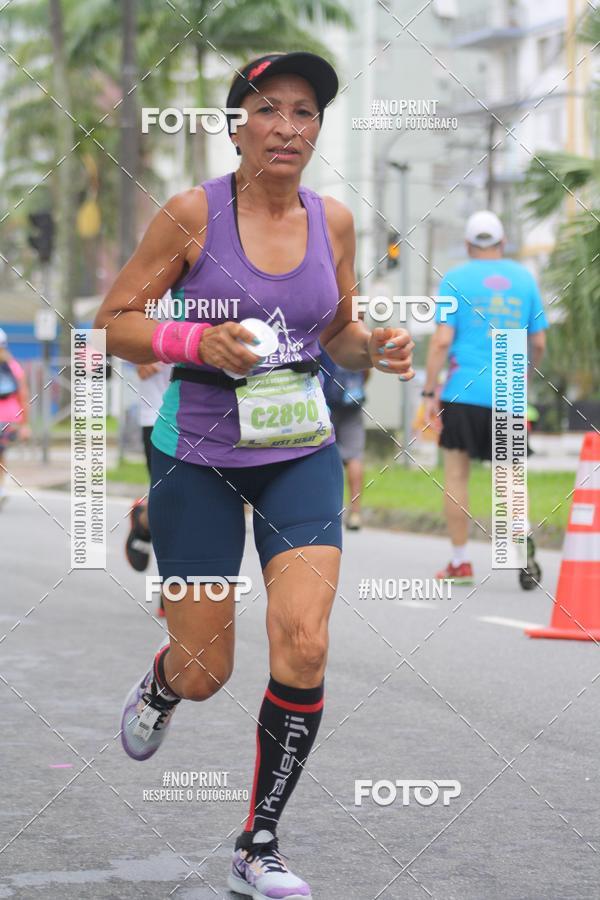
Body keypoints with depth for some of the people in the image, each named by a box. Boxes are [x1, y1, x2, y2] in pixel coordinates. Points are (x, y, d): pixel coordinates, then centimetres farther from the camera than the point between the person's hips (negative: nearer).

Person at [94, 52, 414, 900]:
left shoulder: (332, 219, 1)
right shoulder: (194, 213, -10)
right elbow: (114, 321, -6)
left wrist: (376, 347, -6)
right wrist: (198, 342, -23)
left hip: (301, 453, 3)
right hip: (200, 455, -3)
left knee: (304, 646, -14)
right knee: (204, 674, 3)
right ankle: (160, 684, 45)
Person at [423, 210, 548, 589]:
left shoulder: (456, 279, 0)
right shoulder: (524, 278, 8)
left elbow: (442, 340, -7)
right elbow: (539, 342, 11)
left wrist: (430, 392, -2)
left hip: (463, 392, -2)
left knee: (456, 474, 8)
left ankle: (460, 562, 9)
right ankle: (522, 534, -20)